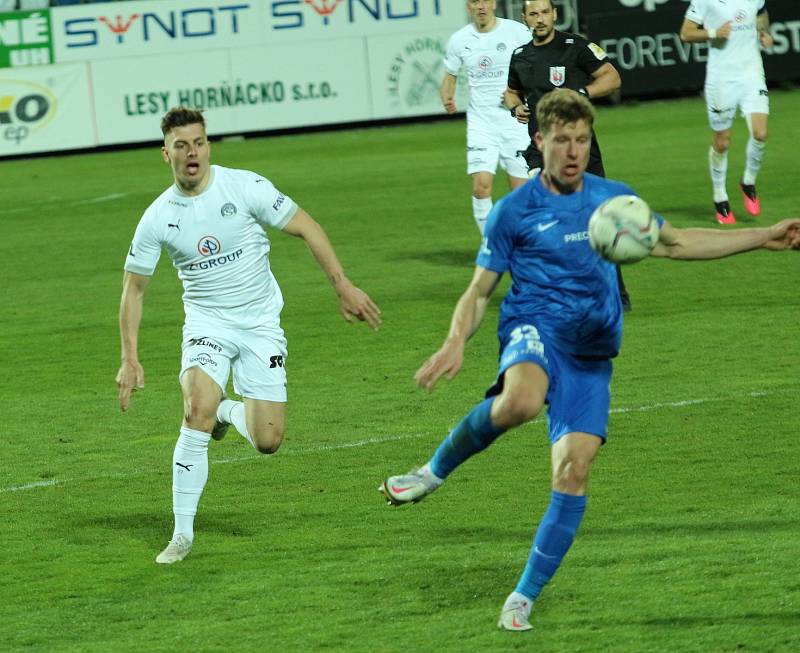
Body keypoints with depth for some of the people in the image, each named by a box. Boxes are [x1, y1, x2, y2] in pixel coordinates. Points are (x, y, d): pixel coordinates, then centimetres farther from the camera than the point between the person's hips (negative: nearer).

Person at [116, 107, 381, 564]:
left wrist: (344, 287, -9)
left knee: (267, 442, -7)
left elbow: (307, 228, -4)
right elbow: (134, 287, 5)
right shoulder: (158, 218, -6)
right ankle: (183, 534, -19)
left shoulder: (244, 188, -12)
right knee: (198, 410, -28)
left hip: (261, 324, 0)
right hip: (207, 322, 0)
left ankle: (232, 411, 31)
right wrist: (130, 359, -2)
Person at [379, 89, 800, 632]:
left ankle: (525, 597, 2)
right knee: (521, 402, -40)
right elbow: (479, 291, 5)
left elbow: (674, 243, 26)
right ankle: (435, 471, -16)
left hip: (592, 352, 4)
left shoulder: (613, 198, 13)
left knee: (574, 470, -10)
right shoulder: (515, 210, 2)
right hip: (538, 326, -4)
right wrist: (456, 343, -15)